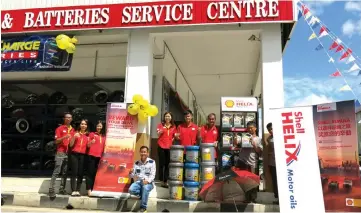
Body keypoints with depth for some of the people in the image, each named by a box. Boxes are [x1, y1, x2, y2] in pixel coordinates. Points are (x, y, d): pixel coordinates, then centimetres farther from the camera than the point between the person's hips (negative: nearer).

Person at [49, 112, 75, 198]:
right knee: (56, 172, -10)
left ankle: (62, 189, 12)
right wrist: (64, 137, -20)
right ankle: (51, 190, -9)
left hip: (69, 153, 5)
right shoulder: (60, 128, 2)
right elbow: (56, 141, -5)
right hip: (60, 153, -5)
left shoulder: (73, 130, 15)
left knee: (65, 173, 7)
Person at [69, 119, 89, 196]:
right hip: (74, 154, -2)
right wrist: (74, 137, -14)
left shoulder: (88, 135, 12)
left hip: (83, 155, 2)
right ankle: (73, 190, -8)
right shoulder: (76, 133, 6)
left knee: (80, 173, 0)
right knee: (74, 173, -7)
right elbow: (71, 145, 1)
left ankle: (78, 190, 3)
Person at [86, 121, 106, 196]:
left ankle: (94, 189, 8)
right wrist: (91, 142, -17)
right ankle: (89, 189, -5)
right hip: (92, 156, -3)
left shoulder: (104, 136, 15)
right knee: (90, 172, -4)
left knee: (96, 173, 4)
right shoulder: (92, 134, 6)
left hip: (100, 156, 3)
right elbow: (88, 145, 2)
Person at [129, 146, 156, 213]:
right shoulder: (136, 163, 9)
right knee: (131, 190, -28)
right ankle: (143, 195, 3)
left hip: (148, 182, -3)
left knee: (145, 188, -37)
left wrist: (147, 181, -26)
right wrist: (130, 173, -16)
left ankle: (143, 207, -19)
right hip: (138, 181, 3)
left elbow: (152, 175, -7)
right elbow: (132, 176, 8)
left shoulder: (152, 162, 0)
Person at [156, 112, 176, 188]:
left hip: (169, 147, 2)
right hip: (161, 147, -2)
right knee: (162, 164, 1)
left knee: (167, 164, 1)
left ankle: (165, 181, 8)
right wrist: (160, 132, -18)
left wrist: (173, 139, 1)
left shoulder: (173, 126, 9)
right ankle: (161, 181, 8)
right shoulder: (160, 125, 3)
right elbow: (158, 135, 2)